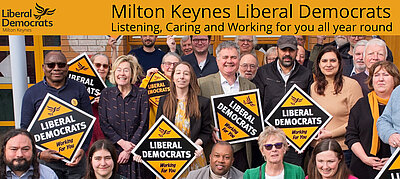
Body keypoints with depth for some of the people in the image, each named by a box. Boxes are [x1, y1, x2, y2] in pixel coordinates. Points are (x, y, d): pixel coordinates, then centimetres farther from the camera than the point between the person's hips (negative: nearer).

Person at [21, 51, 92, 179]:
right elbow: (25, 128, 3)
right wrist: (39, 153, -11)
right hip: (46, 160, 0)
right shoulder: (32, 93, 2)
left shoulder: (79, 89, 3)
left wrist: (83, 149, -9)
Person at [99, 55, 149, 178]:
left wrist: (129, 150, -10)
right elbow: (103, 124, 0)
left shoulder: (142, 94, 0)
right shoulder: (106, 94, 5)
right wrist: (121, 142, -12)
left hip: (136, 152, -1)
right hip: (112, 150, 1)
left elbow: (143, 124, -4)